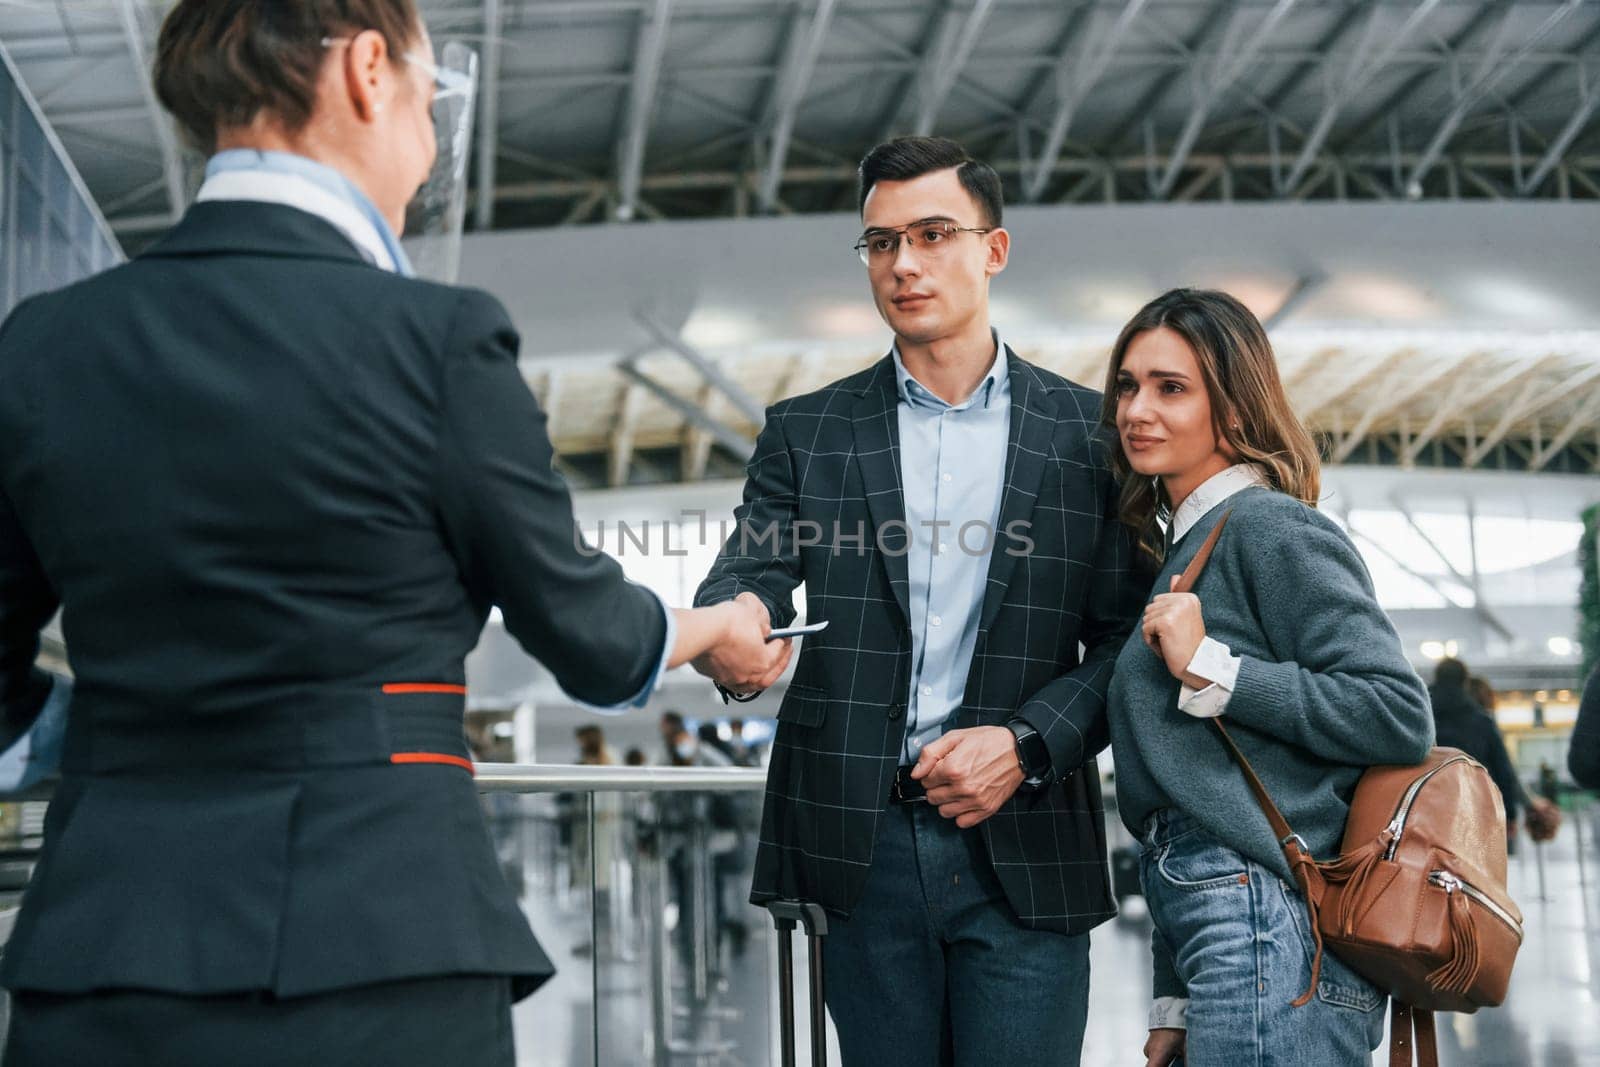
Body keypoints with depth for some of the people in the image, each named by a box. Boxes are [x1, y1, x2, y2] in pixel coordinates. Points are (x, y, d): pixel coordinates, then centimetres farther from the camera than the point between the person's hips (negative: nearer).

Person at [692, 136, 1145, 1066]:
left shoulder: (1087, 430, 6)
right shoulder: (808, 430, 10)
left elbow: (1126, 637, 3)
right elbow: (748, 573, -4)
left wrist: (1026, 744, -12)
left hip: (1022, 845, -1)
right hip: (864, 846, 1)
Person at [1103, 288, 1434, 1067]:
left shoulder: (1270, 530, -8)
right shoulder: (1183, 544, 18)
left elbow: (1401, 716, -16)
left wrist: (1211, 668, -16)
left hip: (1268, 927, -9)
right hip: (1222, 924, 9)